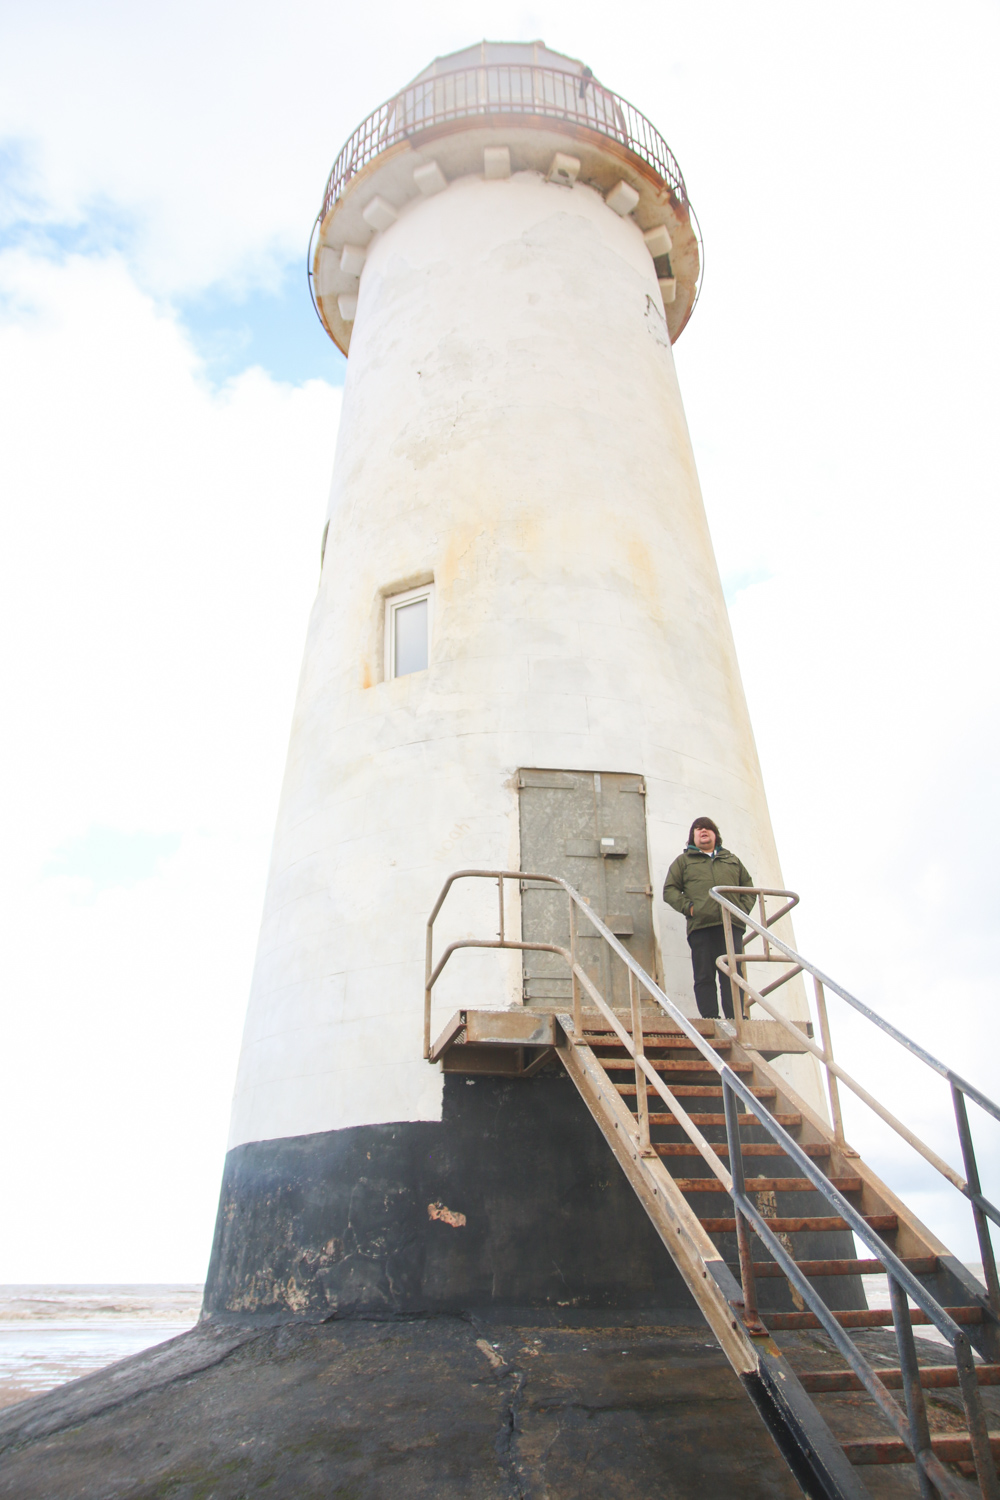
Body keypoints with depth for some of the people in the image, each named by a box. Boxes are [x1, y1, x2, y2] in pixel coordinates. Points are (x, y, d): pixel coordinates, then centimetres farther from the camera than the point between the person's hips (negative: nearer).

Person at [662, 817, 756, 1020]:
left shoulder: (731, 859, 28)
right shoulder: (684, 860, 21)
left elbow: (749, 887, 24)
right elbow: (669, 889, 12)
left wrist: (743, 909, 5)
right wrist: (688, 907, -5)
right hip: (700, 926, -1)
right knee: (704, 977, -6)